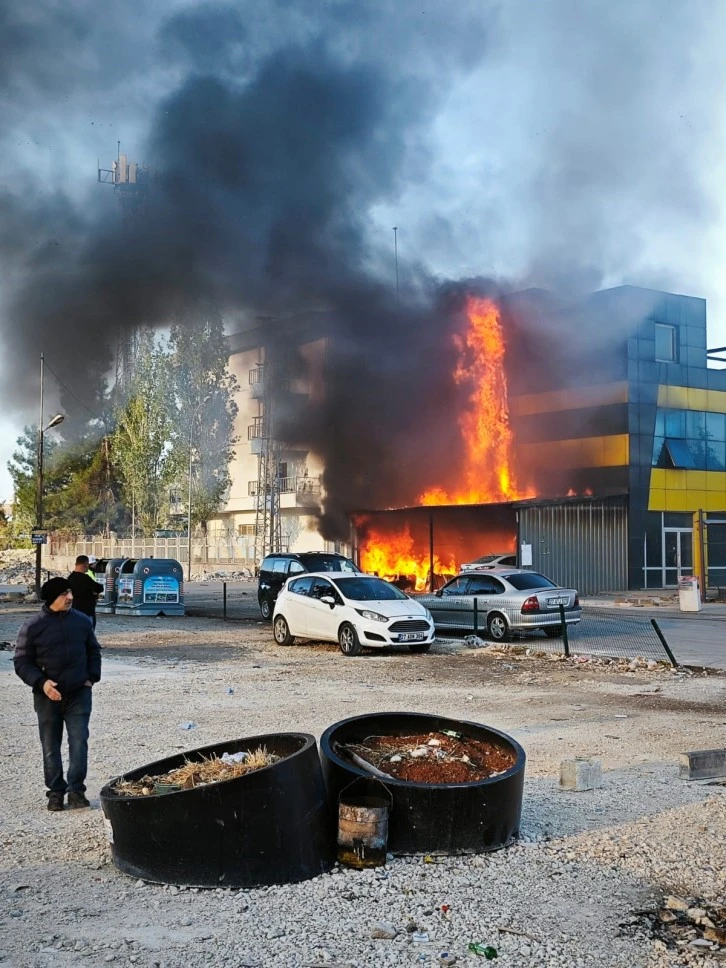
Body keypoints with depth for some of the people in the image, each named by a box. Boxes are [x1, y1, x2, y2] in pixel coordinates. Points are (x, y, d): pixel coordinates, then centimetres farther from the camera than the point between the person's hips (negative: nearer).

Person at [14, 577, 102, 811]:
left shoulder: (82, 621, 1)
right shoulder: (33, 626, -7)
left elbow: (94, 651, 14)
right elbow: (22, 662, -4)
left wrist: (92, 677, 3)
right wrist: (41, 682, -17)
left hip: (79, 694, 1)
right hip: (48, 696, -1)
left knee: (79, 742, -4)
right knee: (50, 746, 8)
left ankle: (76, 790, 5)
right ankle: (56, 790, 20)